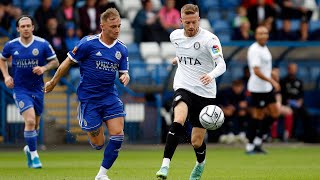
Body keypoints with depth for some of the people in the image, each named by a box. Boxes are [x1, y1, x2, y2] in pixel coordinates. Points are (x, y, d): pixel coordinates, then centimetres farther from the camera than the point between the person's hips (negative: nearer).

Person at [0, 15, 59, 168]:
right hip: (20, 89, -2)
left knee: (35, 124, 12)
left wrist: (44, 68, -16)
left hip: (37, 89, 2)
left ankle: (29, 148, 40)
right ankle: (33, 155, -7)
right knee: (30, 121, -18)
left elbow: (55, 62, 2)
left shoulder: (42, 44, -6)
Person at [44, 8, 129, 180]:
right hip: (88, 98, -4)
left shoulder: (122, 48, 1)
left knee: (118, 134, -13)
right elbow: (68, 62, -3)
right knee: (98, 144, -1)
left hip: (110, 96, 4)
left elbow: (124, 73, 10)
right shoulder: (88, 43, -14)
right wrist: (53, 82, 5)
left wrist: (125, 77, -15)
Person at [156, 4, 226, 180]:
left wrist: (211, 75, -43)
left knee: (197, 142, 5)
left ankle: (200, 164, 41)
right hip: (183, 87, 2)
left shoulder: (209, 38, -13)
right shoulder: (175, 36, 3)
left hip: (205, 93, -2)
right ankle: (165, 165, -35)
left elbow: (221, 64, -24)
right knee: (178, 121, -31)